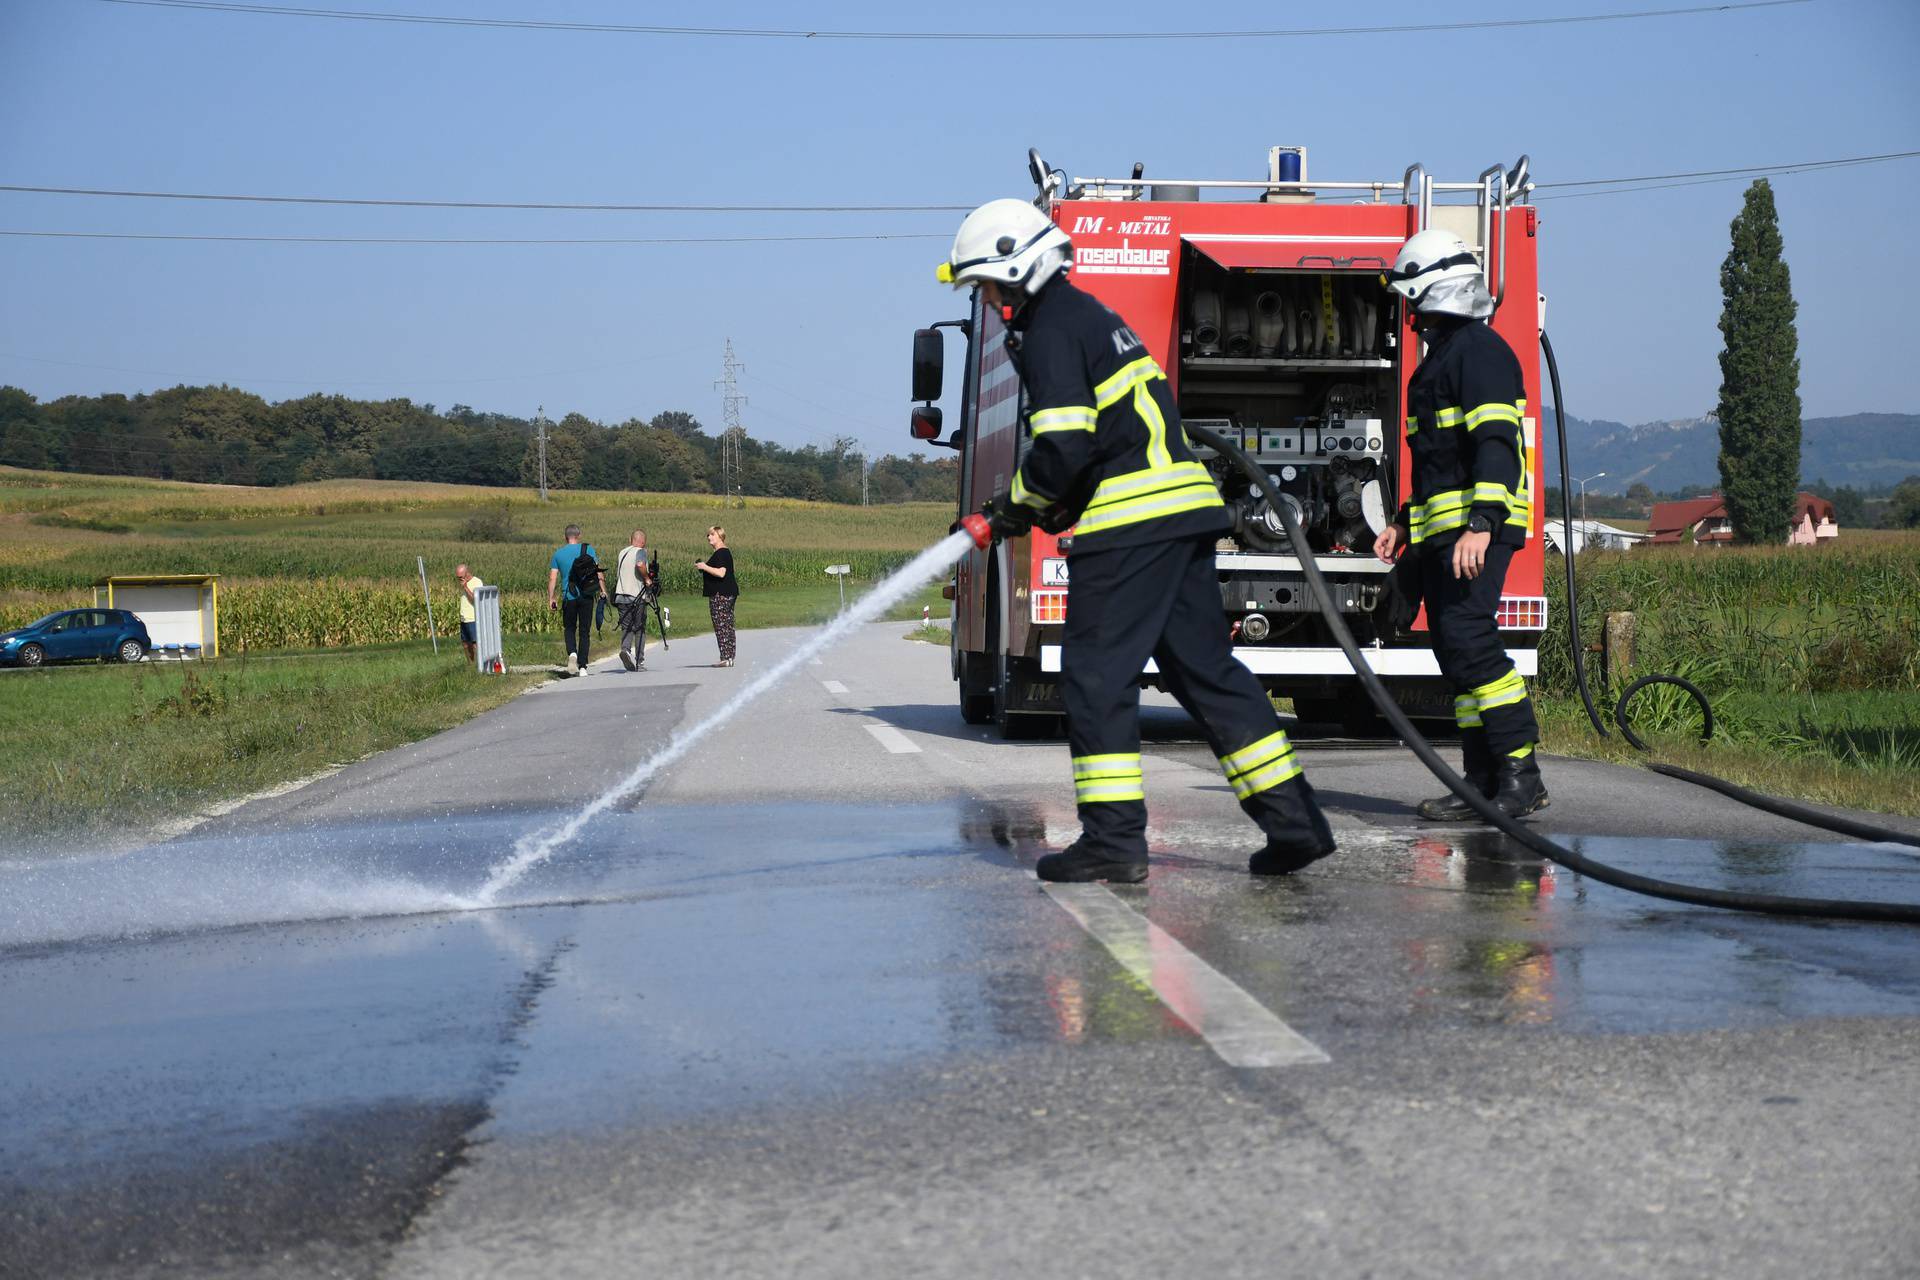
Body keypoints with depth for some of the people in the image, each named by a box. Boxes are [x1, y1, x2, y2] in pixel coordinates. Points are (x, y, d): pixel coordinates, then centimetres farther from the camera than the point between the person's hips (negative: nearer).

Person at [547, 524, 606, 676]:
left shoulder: (558, 554, 4)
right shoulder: (588, 549, 1)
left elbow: (552, 578, 1)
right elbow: (598, 570, -4)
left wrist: (551, 598, 4)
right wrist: (603, 589, -1)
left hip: (568, 597, 1)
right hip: (586, 595, 0)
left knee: (569, 629, 15)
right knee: (584, 631, 6)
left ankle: (572, 653, -12)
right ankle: (582, 665, 3)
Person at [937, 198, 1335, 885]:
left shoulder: (1052, 330, -8)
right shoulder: (1086, 314, 23)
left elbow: (1063, 447, -18)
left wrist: (1019, 505, -1)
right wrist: (1053, 506, 18)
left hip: (1130, 527, -10)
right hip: (1181, 516, 10)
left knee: (1097, 676, -4)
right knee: (1206, 668, 10)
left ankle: (1113, 839, -3)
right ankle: (1294, 820, 9)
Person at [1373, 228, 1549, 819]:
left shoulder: (1480, 350, -9)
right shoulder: (1443, 355, 24)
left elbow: (1497, 444, -20)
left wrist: (1482, 523, -28)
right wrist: (1406, 524, 26)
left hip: (1477, 527, -11)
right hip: (1443, 529, 11)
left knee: (1467, 640, -18)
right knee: (1454, 650, 7)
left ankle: (1521, 774, -16)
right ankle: (1483, 781, 9)